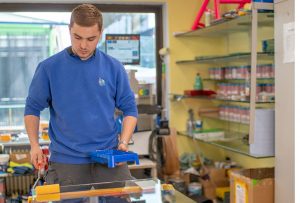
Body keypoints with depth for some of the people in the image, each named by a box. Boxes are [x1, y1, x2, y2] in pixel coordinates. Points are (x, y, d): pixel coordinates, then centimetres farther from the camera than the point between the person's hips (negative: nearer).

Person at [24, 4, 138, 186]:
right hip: (66, 161, -1)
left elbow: (129, 108, 7)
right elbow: (33, 108, 7)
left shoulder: (114, 68, 1)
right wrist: (35, 145, -5)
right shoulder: (49, 68, -2)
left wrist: (124, 143, -6)